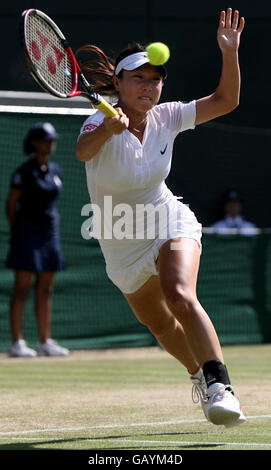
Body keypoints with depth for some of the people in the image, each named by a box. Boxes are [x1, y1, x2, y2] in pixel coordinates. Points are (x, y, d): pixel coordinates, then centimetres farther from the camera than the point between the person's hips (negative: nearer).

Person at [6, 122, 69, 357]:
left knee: (46, 289, 8)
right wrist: (16, 233, -7)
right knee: (22, 288, -7)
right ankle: (17, 343, -7)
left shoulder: (56, 170, 11)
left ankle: (45, 341, 12)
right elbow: (11, 204, -6)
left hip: (50, 232, 7)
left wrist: (52, 226, 12)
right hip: (28, 230, -7)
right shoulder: (24, 171, -8)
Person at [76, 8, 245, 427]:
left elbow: (225, 100, -5)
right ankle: (200, 374, 46)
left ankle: (219, 385, -33)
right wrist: (108, 129, -70)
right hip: (122, 245, 0)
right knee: (159, 323, 18)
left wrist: (230, 52, -20)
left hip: (170, 223, 0)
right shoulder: (102, 123, -24)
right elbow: (83, 151, -49)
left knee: (180, 297, -29)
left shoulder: (166, 118, -12)